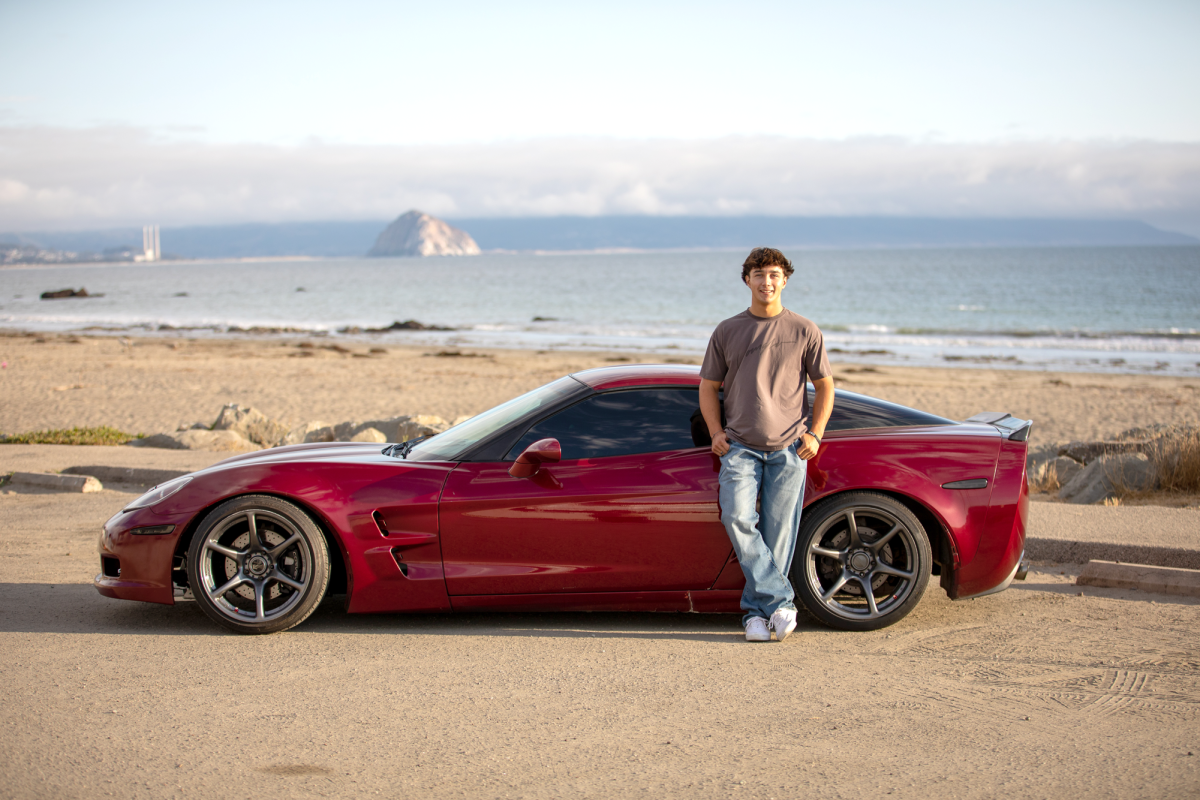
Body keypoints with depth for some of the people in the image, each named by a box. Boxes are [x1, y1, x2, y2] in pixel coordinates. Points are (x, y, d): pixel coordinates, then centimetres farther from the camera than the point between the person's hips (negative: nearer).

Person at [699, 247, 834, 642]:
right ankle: (780, 600, -13)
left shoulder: (804, 331, 6)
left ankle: (757, 610, 9)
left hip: (788, 449, 0)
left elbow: (824, 386, 11)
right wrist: (716, 432, 1)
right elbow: (708, 386, 15)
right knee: (737, 518, -20)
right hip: (741, 446, 1)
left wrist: (815, 434, -2)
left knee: (778, 532, -3)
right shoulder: (727, 332, 10)